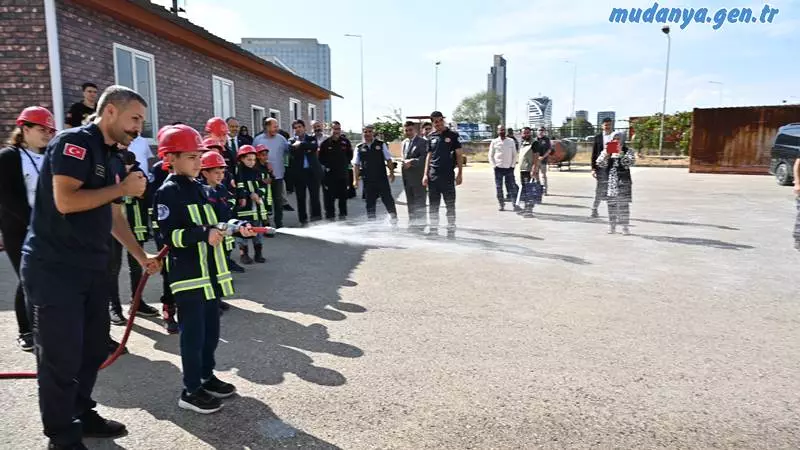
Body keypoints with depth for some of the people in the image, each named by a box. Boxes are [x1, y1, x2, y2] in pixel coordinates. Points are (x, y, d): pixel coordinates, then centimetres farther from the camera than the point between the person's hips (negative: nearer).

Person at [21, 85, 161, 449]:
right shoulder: (73, 142, -13)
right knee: (61, 355, 1)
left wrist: (141, 256, 19)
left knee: (94, 348, 15)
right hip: (53, 267, -9)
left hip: (91, 267, 9)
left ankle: (82, 415, 33)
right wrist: (122, 188, -14)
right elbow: (65, 201, -24)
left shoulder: (112, 158, 14)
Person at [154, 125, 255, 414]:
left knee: (211, 330, 16)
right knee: (193, 333, -1)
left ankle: (207, 378, 31)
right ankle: (191, 391, 11)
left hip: (209, 273, 8)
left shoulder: (199, 188, 13)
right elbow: (170, 235, -20)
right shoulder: (168, 192, -12)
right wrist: (204, 234, -31)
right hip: (188, 275, -8)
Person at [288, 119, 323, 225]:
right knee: (301, 198, 4)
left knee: (315, 196, -2)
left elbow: (314, 146, -12)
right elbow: (292, 152, -11)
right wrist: (307, 148, -13)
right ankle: (303, 220, 12)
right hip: (299, 172, 0)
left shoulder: (311, 138, 11)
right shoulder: (291, 141, 9)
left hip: (312, 171, 0)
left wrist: (300, 144, -8)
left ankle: (316, 217, 6)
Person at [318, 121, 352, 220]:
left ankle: (343, 214, 21)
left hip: (343, 174, 2)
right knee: (329, 196, -1)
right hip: (329, 174, -2)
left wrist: (346, 165, 7)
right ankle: (330, 215, 8)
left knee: (343, 195, 9)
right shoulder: (325, 143, -3)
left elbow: (350, 155, 13)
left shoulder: (345, 142, 3)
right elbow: (320, 157, 2)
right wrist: (325, 166, -3)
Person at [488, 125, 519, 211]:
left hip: (509, 168, 0)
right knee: (498, 187, 2)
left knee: (512, 186, -5)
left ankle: (515, 204, -7)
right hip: (498, 168, 0)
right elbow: (490, 155, 6)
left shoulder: (511, 141, 5)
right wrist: (494, 165, -4)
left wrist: (513, 165, -1)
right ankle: (501, 204, 11)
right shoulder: (494, 142, 3)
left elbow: (514, 155, 8)